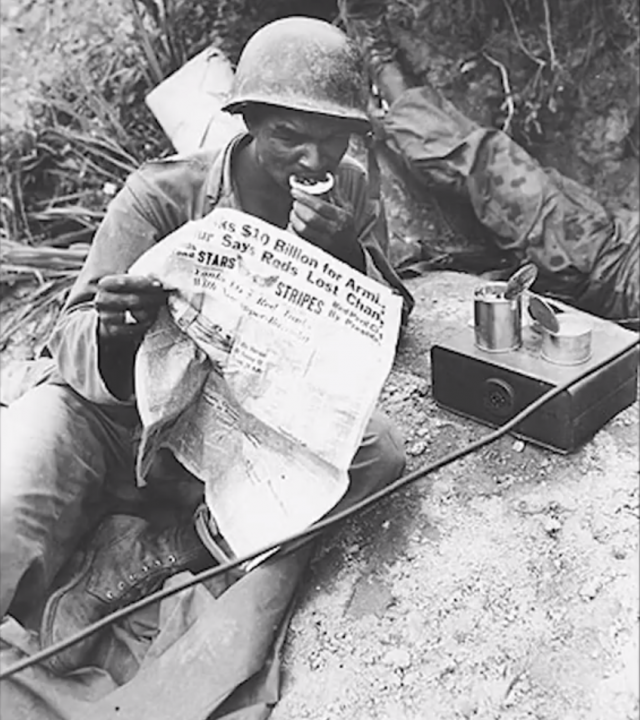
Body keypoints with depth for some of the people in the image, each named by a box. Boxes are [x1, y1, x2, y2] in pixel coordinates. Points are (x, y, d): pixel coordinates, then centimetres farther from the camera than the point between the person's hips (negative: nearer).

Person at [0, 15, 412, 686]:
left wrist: (342, 255, -21)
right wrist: (110, 335, -40)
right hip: (115, 409, -3)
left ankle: (142, 554, -20)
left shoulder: (350, 193, -3)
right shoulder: (160, 195, -15)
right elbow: (71, 341, -14)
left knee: (379, 453, -26)